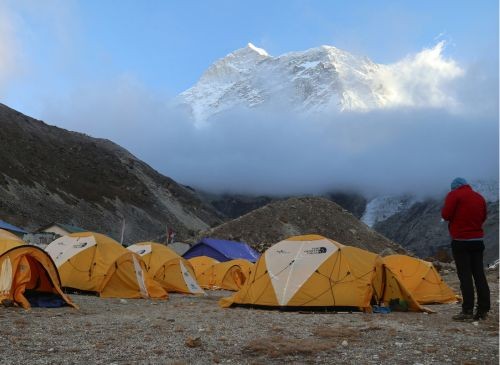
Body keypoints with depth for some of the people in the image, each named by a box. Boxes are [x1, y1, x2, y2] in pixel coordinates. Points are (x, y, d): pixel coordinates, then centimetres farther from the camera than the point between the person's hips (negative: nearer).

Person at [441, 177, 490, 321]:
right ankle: (483, 310, 11)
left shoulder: (454, 195, -7)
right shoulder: (480, 197, 14)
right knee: (479, 274, 8)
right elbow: (483, 217, 23)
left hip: (461, 241, -6)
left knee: (465, 276, -6)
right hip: (478, 240, 6)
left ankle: (467, 311, -7)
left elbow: (446, 215, -13)